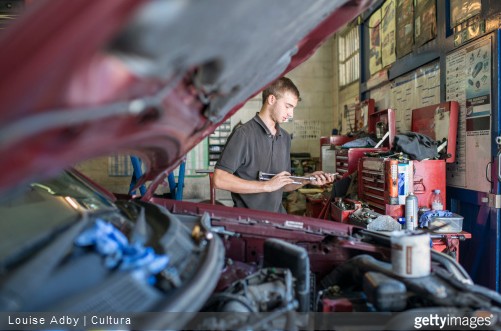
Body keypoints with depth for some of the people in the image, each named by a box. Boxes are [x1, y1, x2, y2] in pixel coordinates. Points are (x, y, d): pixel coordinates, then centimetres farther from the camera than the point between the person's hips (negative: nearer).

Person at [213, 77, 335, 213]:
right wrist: (267, 185, -16)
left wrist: (308, 180, 0)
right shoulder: (244, 134, -11)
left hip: (277, 216, 5)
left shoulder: (285, 137, 12)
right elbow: (219, 179, -17)